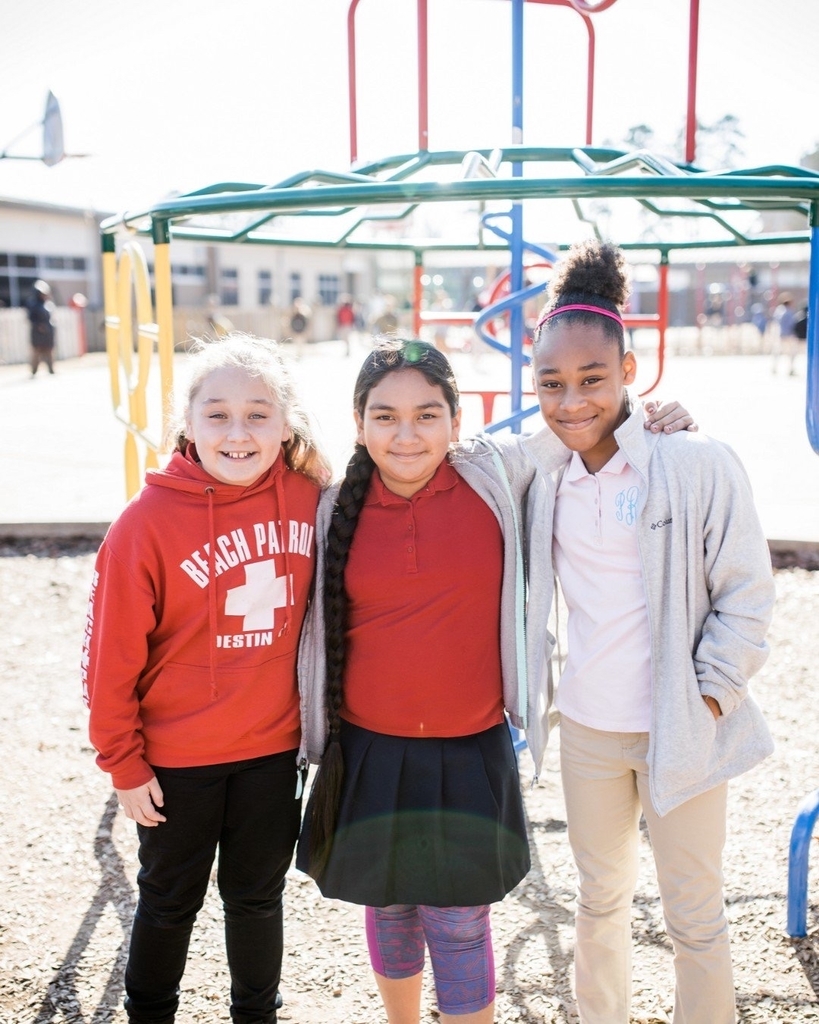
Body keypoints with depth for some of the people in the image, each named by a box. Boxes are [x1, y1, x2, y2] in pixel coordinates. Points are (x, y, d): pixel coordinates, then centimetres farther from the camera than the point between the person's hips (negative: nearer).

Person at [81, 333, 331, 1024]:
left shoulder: (310, 499, -9)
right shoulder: (150, 520, -17)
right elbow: (112, 654, -11)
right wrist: (124, 762, -7)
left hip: (275, 747, 2)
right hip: (177, 758, -2)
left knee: (258, 894, 21)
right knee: (171, 900, 18)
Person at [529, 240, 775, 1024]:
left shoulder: (700, 465, -15)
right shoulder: (546, 474, -1)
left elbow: (748, 594, -10)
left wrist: (709, 699, -11)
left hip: (681, 729, -4)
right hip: (586, 725, 5)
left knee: (694, 914, 10)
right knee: (600, 893, 22)